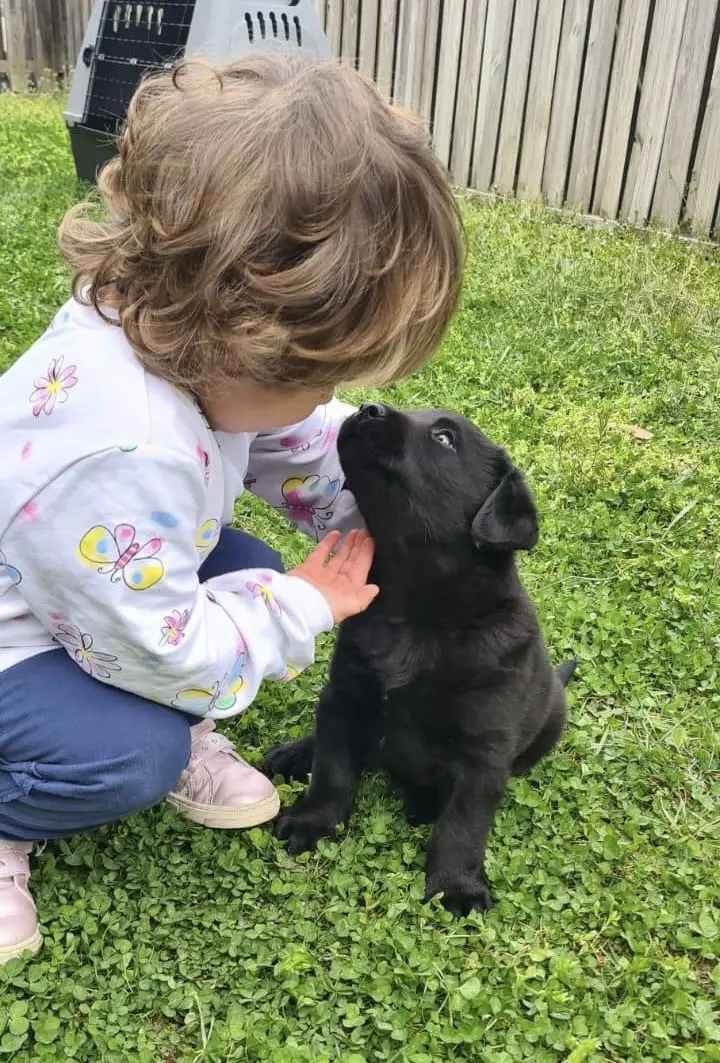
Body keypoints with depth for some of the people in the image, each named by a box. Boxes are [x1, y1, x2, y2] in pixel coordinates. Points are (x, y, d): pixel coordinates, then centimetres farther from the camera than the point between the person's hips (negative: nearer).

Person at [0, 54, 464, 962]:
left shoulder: (168, 324, -17)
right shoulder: (126, 455, -44)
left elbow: (308, 443, 1)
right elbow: (163, 650, -29)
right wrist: (303, 606, -17)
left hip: (73, 587, 8)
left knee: (251, 569, -4)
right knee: (131, 759, -25)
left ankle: (168, 727, 14)